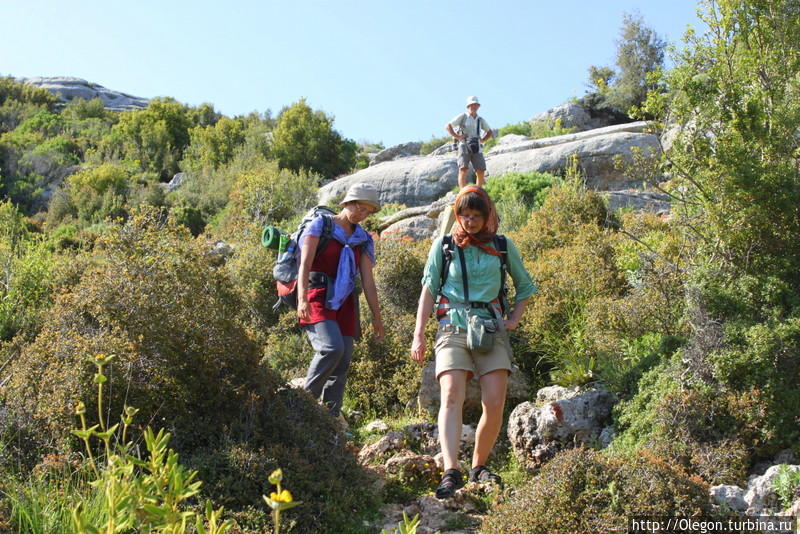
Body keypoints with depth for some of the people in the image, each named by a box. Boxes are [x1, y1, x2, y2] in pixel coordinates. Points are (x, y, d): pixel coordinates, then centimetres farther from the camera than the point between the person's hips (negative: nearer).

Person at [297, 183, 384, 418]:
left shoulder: (363, 240, 15)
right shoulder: (320, 226, 2)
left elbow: (368, 281, 13)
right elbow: (305, 264, -10)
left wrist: (377, 317, 8)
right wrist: (302, 299, -24)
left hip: (344, 303, 5)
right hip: (318, 299, -5)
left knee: (342, 363, -2)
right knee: (332, 347, -26)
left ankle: (332, 416, 4)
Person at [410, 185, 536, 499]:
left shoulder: (503, 247, 12)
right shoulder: (444, 246, 9)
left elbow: (525, 286, 24)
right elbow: (428, 290, 9)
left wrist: (514, 319, 8)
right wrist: (418, 335, 2)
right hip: (453, 328, -1)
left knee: (494, 404, -9)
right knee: (451, 396, -20)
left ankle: (478, 467, 12)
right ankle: (451, 472, -29)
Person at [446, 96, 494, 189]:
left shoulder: (481, 120, 17)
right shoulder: (462, 116, 6)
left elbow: (490, 132, 31)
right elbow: (447, 126, 2)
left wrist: (482, 140, 13)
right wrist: (457, 136, -6)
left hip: (476, 148, 4)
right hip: (464, 146, -4)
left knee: (481, 171, -7)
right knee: (463, 169, -17)